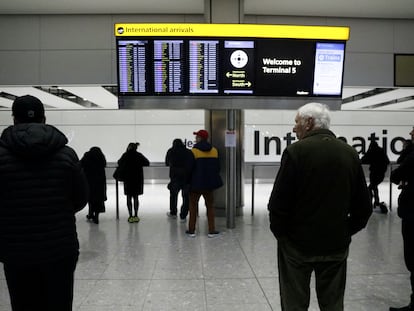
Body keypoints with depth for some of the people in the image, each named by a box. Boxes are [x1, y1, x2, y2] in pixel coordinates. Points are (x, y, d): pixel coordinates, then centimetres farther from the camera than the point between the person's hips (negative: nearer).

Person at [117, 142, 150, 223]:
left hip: (128, 178, -2)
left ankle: (131, 216, 3)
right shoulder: (139, 155, 1)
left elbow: (119, 163, 7)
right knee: (136, 197, 10)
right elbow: (147, 163, 4)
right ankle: (136, 216, 11)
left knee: (129, 197, 5)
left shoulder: (126, 155, -3)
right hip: (138, 178, 2)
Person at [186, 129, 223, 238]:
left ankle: (191, 230, 13)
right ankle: (211, 231, 12)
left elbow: (190, 167, -11)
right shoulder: (214, 150, 3)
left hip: (196, 183, -3)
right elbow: (217, 167, 7)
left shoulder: (194, 150, -10)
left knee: (193, 206, 9)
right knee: (210, 206, 12)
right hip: (209, 183, 3)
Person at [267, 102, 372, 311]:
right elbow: (364, 206, 4)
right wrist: (346, 231, 13)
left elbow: (278, 202, -16)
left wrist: (279, 231, -1)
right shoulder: (350, 153, 2)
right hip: (336, 244, 5)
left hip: (297, 243, -4)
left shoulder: (296, 151, -14)